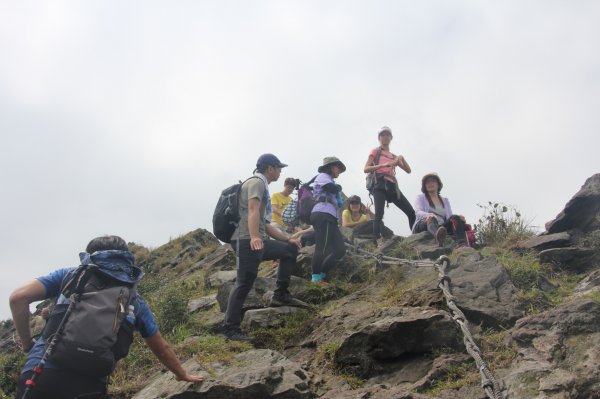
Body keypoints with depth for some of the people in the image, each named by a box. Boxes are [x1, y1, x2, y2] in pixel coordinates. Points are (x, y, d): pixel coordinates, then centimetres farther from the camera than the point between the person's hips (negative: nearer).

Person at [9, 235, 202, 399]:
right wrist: (183, 375, 47)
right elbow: (162, 349, 30)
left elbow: (18, 297, 4)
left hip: (40, 372, 1)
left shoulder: (70, 274, 16)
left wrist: (27, 344, 15)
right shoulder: (135, 300, 20)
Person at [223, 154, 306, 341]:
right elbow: (253, 211, -23)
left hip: (259, 241, 10)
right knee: (244, 284, -12)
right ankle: (230, 328, -9)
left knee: (289, 250, 17)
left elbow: (265, 224, 28)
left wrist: (287, 238, 26)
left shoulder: (262, 186, 26)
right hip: (247, 241, -10)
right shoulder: (256, 182, -4)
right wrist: (254, 237, -38)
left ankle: (281, 295, 14)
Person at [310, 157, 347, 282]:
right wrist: (339, 187, 7)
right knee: (322, 248, -17)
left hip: (328, 217, 10)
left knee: (340, 249, 2)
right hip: (323, 215, -10)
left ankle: (320, 275, 2)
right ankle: (316, 278, -17)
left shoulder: (328, 180, 34)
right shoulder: (323, 176, 6)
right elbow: (333, 189, -13)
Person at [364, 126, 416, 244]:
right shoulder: (375, 152, 11)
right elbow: (366, 169, -3)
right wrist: (382, 165, -17)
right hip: (380, 185, -6)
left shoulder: (394, 157, 25)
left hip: (392, 187, 6)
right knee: (379, 215, -24)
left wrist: (402, 158, 0)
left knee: (412, 212, -4)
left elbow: (408, 170, 17)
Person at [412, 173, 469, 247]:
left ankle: (462, 244, -56)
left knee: (455, 218, -25)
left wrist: (458, 218, -11)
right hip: (422, 226, -3)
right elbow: (418, 213, -3)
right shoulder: (420, 197, 17)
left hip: (441, 227, 3)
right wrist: (428, 215, -28)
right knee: (431, 219, -37)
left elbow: (449, 217, 15)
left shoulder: (445, 200, 27)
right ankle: (439, 238, -76)